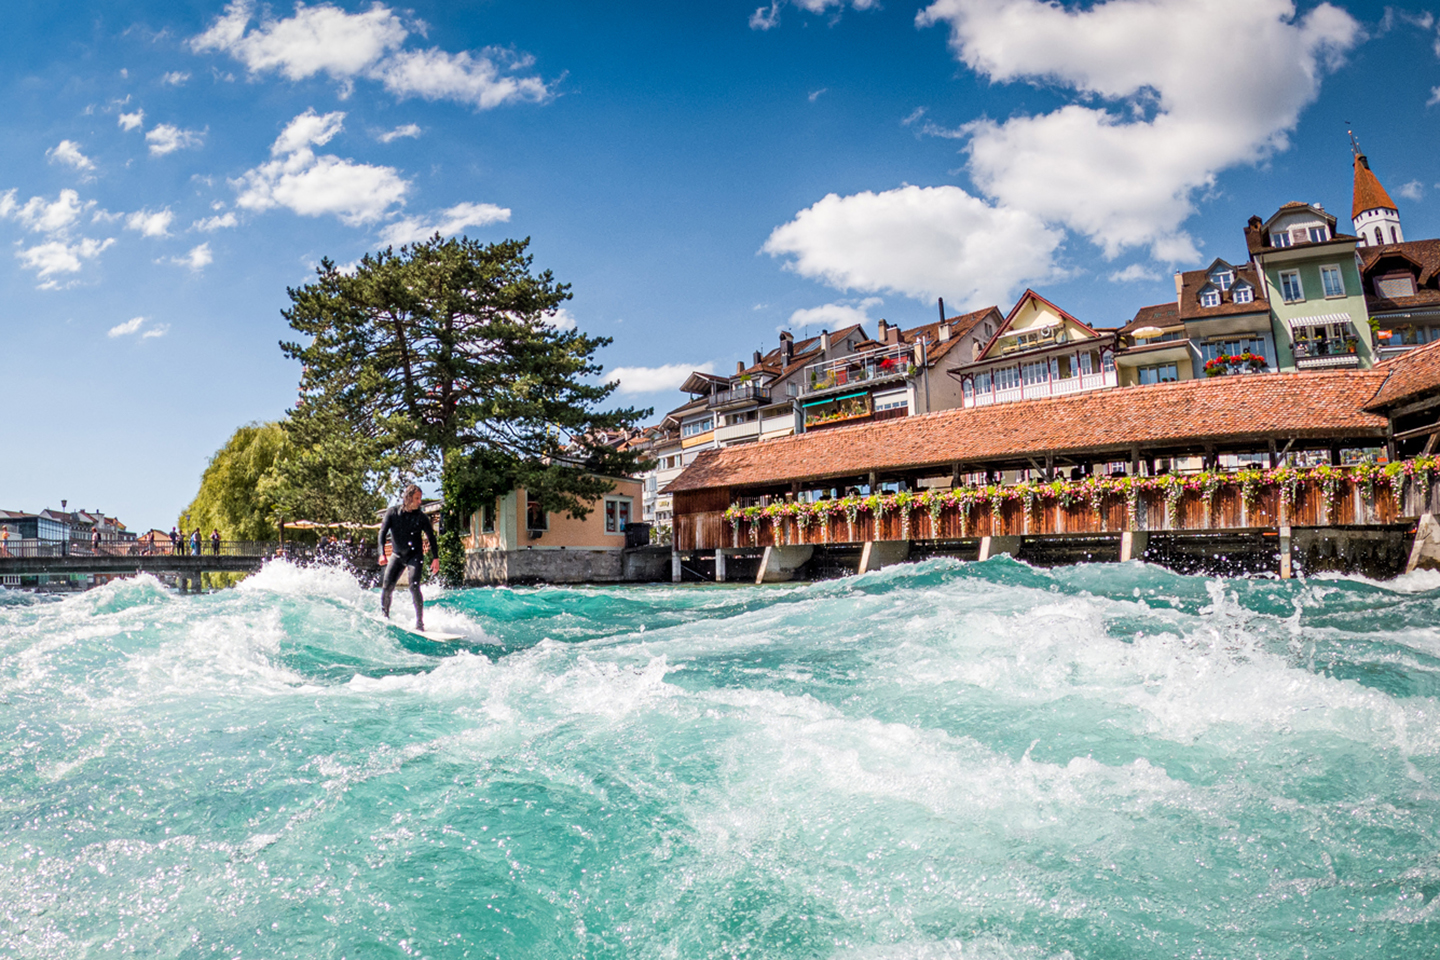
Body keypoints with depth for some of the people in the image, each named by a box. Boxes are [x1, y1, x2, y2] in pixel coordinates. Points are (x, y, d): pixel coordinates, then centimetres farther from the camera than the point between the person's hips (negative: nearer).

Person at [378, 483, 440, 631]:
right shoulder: (392, 513, -6)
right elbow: (382, 533, -9)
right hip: (397, 555, 2)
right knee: (386, 587, -5)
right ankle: (384, 616, 17)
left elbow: (431, 537, 0)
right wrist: (382, 554, -22)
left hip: (415, 555, -2)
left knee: (414, 586, -17)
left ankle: (419, 622, -13)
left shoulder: (421, 517, -7)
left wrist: (436, 558, -6)